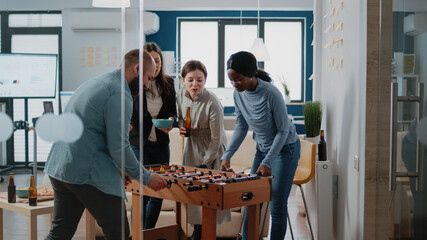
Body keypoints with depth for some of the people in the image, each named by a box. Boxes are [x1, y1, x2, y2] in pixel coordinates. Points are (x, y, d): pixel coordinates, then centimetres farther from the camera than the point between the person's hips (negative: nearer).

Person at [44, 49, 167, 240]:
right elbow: (119, 147, -18)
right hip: (89, 174, -10)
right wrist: (146, 178, -6)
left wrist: (117, 169, 24)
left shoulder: (94, 83, 18)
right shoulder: (119, 94, -13)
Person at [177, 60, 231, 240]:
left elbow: (216, 138, -19)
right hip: (192, 146, 5)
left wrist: (205, 163, -15)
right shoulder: (181, 95, -10)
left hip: (212, 149, -5)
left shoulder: (212, 103, -27)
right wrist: (181, 126, -11)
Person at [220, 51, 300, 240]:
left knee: (277, 205, -5)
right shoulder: (238, 94, -9)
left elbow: (283, 130, -19)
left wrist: (267, 162, -24)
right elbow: (241, 127, 2)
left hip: (285, 148, -6)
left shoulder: (271, 94, -27)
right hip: (262, 149, 6)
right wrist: (227, 155, -8)